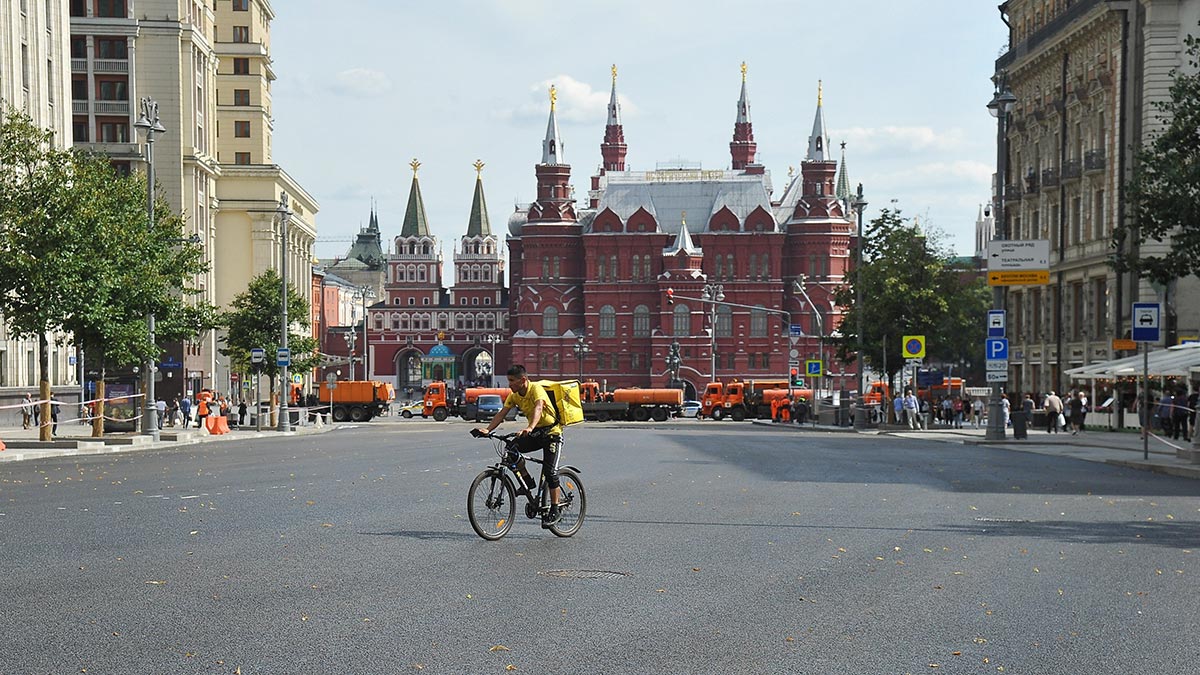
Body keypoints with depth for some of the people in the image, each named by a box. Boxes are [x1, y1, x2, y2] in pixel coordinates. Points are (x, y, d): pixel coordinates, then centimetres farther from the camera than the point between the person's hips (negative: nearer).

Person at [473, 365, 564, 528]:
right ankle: (528, 482, 0)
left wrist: (529, 428, -58)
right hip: (535, 433, 7)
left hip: (552, 432, -6)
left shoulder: (536, 389, -23)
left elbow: (538, 408, -41)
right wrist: (487, 430, -23)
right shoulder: (514, 395, -2)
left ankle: (554, 511, -3)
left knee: (550, 471, -14)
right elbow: (502, 413, -7)